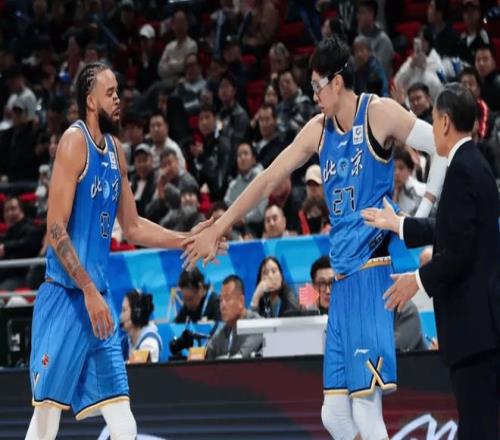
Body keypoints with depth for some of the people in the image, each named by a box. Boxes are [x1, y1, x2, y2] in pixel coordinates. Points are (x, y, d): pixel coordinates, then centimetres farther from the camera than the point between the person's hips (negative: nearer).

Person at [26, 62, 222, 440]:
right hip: (66, 296, -8)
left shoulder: (115, 150, 14)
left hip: (99, 298, 8)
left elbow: (132, 228, 24)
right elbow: (56, 230, -16)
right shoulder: (74, 143, -10)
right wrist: (89, 291, -19)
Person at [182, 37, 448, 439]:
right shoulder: (319, 130, 14)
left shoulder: (378, 113, -5)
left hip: (372, 269, -8)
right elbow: (269, 179, 20)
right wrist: (217, 229, 20)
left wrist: (422, 215, -11)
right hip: (342, 276, 8)